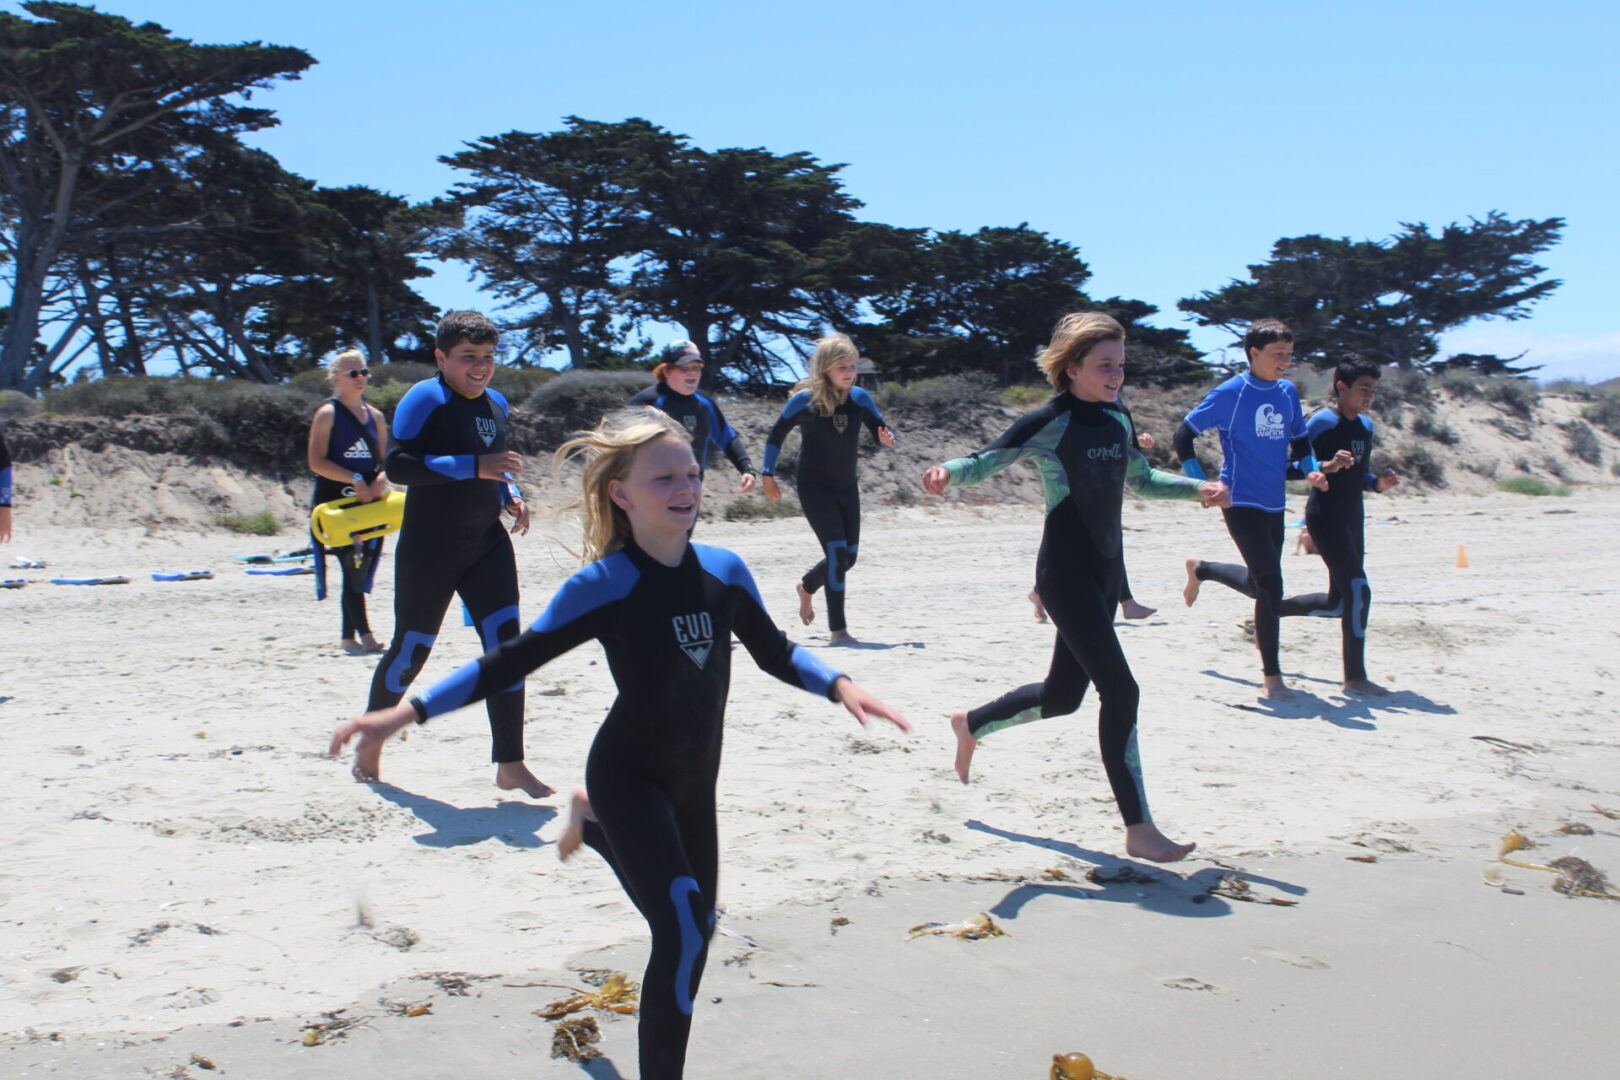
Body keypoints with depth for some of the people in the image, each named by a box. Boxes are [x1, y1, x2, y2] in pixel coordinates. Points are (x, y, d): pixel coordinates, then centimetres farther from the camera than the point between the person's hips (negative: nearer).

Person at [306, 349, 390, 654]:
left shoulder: (375, 416, 13)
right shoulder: (328, 414, -3)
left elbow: (384, 460, 16)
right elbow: (316, 462, -11)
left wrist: (381, 478, -7)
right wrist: (354, 480, -19)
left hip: (368, 502, 6)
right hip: (335, 500, -6)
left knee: (360, 571, 7)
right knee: (351, 567, -11)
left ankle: (349, 638, 14)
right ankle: (364, 635, -10)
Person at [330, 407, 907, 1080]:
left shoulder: (724, 571, -4)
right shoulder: (603, 587, -17)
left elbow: (776, 654, 9)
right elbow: (507, 664, -14)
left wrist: (839, 686, -7)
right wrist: (405, 713, -21)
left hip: (694, 784, 6)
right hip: (629, 777, -6)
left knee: (693, 923, 20)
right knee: (684, 929, -20)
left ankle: (594, 825, 43)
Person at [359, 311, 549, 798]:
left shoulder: (496, 404, 12)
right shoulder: (426, 398, -11)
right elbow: (397, 464, -22)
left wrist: (510, 494, 7)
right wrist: (474, 466, -27)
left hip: (487, 544, 6)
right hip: (429, 549, -6)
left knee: (506, 639, -6)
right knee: (411, 649, 5)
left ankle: (510, 765, -1)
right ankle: (371, 739, 30)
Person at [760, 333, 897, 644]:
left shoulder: (859, 398, 0)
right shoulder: (805, 400, -11)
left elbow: (881, 431, 3)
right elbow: (776, 435, -2)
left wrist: (886, 438, -20)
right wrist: (768, 475, -4)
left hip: (847, 487, 6)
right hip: (815, 487, -5)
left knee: (849, 556, 11)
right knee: (837, 552, -15)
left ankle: (806, 586, 42)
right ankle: (837, 630, -8)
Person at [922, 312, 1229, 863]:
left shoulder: (1119, 420, 9)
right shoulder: (1049, 423, -12)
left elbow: (1141, 479, 24)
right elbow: (986, 461, -16)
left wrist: (1197, 488, 11)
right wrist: (948, 471, -37)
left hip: (1106, 570, 8)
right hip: (1066, 573, -8)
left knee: (1062, 696, 17)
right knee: (1120, 691, -13)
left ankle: (971, 724, 44)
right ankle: (1138, 829, -5)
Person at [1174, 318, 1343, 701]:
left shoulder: (1288, 393, 7)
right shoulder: (1231, 393, -11)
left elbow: (1299, 440, 19)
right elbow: (1183, 435, -7)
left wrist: (1311, 469, -1)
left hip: (1274, 504, 7)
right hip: (1241, 502, -7)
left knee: (1259, 584, 17)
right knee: (1270, 584, -13)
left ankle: (1200, 570, 45)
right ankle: (1272, 677, -2)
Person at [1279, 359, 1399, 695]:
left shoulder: (1366, 427, 15)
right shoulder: (1322, 422, -10)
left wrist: (1378, 482, 2)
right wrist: (1326, 467, -28)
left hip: (1352, 519, 9)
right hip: (1326, 516, -9)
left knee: (1338, 603, 11)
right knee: (1357, 588, -15)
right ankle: (1355, 676, -9)